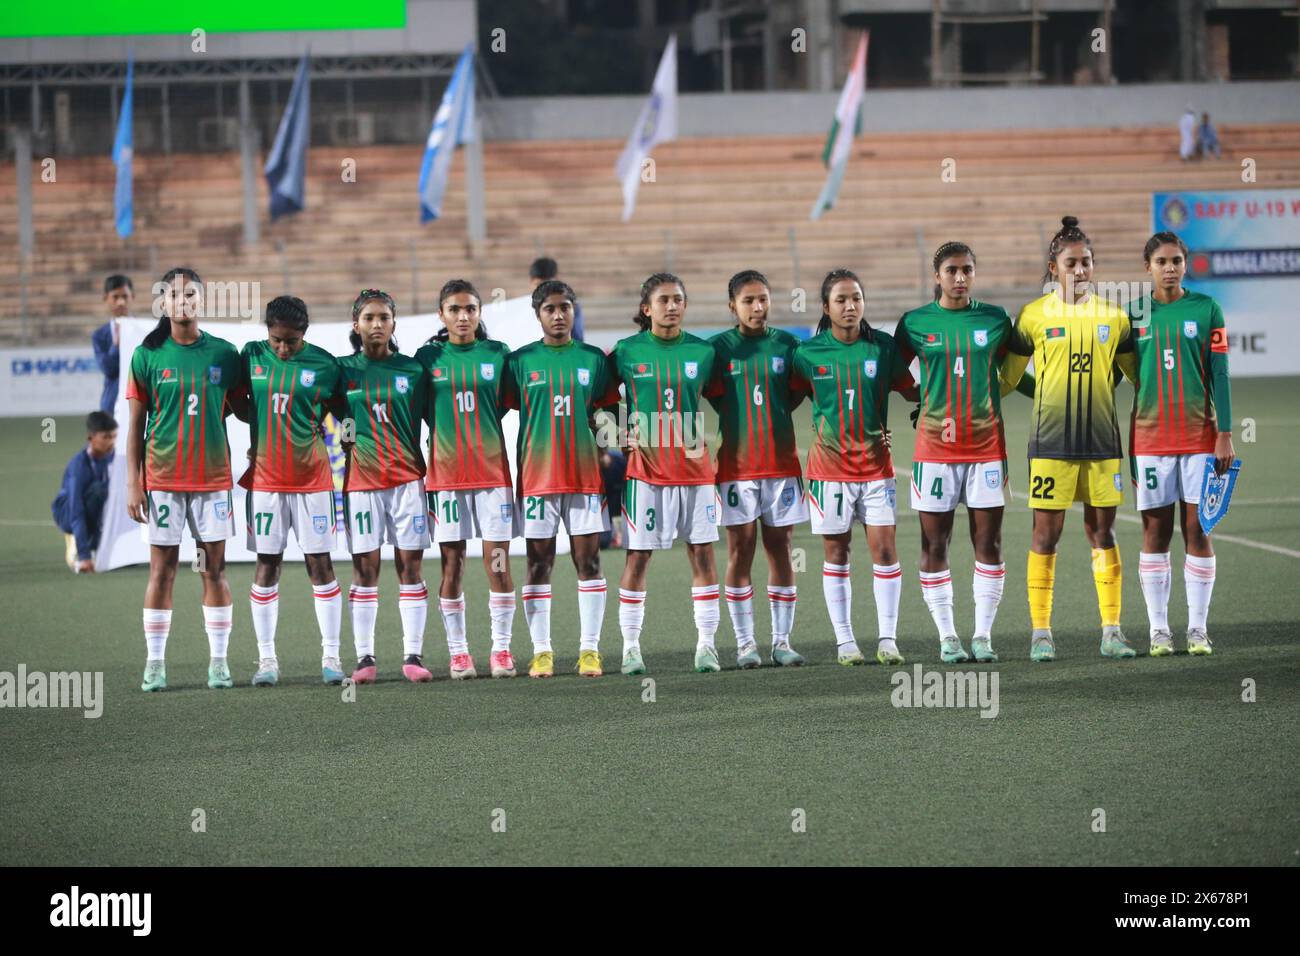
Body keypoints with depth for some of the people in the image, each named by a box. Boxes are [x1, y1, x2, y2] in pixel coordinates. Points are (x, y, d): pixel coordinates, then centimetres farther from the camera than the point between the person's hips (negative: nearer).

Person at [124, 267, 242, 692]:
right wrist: (133, 482, -2)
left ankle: (218, 660, 10)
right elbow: (136, 423, 2)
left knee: (214, 568, 3)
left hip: (213, 477, 1)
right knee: (162, 569, 1)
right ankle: (155, 662, 7)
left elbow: (236, 409, 13)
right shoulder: (148, 355, 0)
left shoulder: (223, 354, 2)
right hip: (162, 477, -1)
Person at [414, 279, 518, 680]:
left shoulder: (498, 353, 2)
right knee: (452, 562, 2)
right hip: (445, 472, 0)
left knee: (497, 562, -3)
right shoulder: (428, 357, 2)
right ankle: (458, 651, 9)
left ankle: (501, 648, 5)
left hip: (492, 469, 0)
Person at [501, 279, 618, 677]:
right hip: (536, 477, -1)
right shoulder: (520, 361, 3)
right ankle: (541, 651, 6)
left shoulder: (594, 359, 6)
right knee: (539, 564, 2)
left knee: (588, 561, 1)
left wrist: (608, 464, 7)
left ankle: (590, 649, 6)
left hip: (586, 476, 1)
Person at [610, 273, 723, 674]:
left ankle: (706, 643, 8)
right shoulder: (627, 351, -2)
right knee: (638, 554, 0)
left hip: (694, 464, 2)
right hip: (645, 465, -2)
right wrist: (623, 434, -2)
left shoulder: (702, 351, 3)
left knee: (702, 551, 1)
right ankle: (631, 646, 7)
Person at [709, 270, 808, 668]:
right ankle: (745, 643, 5)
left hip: (781, 460, 2)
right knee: (740, 549, 0)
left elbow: (797, 394, 11)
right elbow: (712, 397, 4)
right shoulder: (719, 347, -1)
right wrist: (740, 418, -5)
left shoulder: (787, 344, 4)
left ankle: (782, 640, 10)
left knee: (780, 548, 4)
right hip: (736, 465, -2)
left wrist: (771, 414, 0)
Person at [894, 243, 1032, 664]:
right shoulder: (915, 322, 1)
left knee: (988, 543, 0)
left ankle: (983, 635, 6)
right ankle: (947, 636, 8)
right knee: (934, 545, 1)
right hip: (935, 446, -1)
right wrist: (924, 401, 4)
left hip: (986, 443, 1)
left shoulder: (994, 319, 5)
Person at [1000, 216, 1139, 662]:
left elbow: (1138, 374, 17)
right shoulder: (1034, 316, 0)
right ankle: (1041, 632, 5)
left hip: (1101, 439, 2)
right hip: (1050, 441, -2)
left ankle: (1111, 630, 10)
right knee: (1046, 534, -1)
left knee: (1102, 532, 5)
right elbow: (1007, 377, 7)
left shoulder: (1113, 316, 6)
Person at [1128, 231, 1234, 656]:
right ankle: (1159, 629, 8)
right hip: (1150, 439, 1)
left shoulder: (1206, 309, 1)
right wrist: (1122, 446, 6)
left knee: (1198, 530, 0)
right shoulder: (1134, 314, 4)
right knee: (1155, 532, 2)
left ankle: (1198, 629, 6)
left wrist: (1224, 434, -6)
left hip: (1199, 435, -1)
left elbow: (1219, 375, 0)